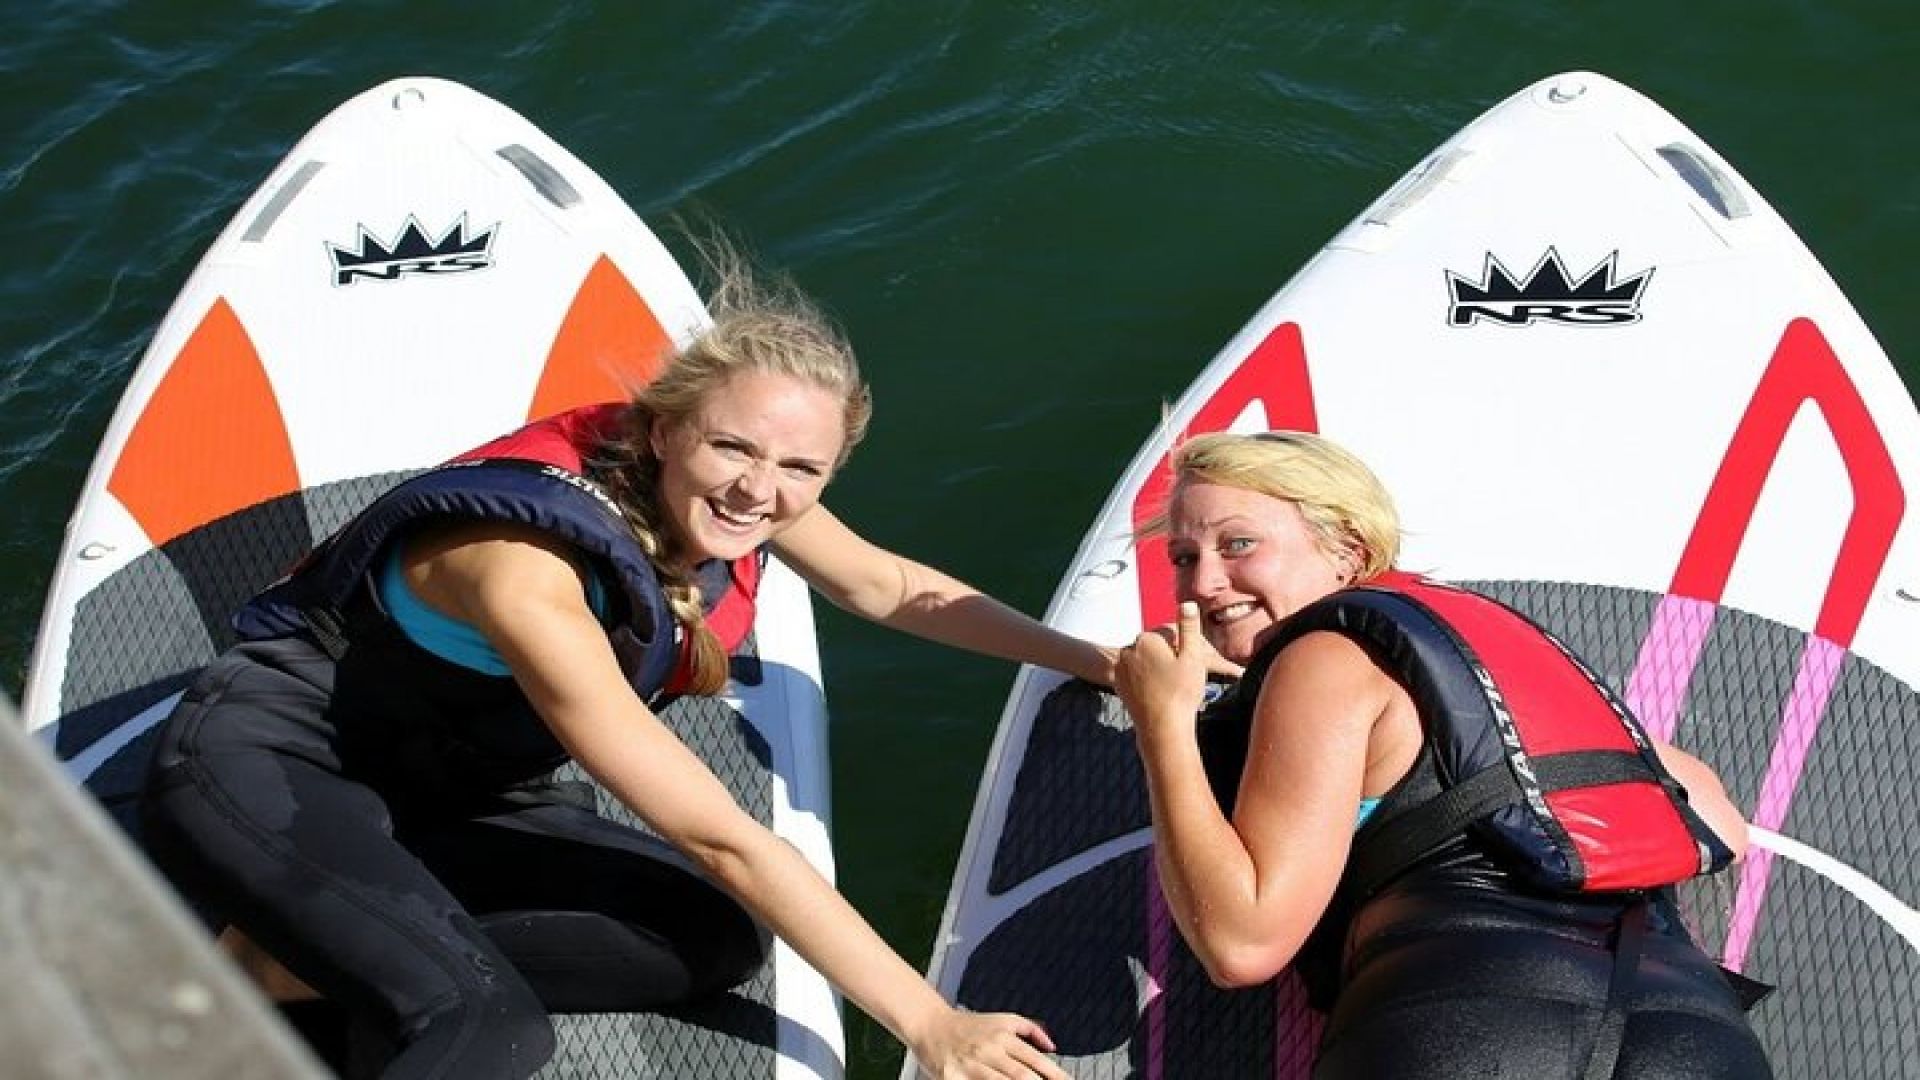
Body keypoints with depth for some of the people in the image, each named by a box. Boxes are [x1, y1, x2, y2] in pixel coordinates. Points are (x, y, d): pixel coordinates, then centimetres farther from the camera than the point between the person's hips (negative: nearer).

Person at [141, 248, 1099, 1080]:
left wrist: (1089, 658, 13)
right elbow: (721, 840, -31)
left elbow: (890, 587, 13)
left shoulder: (717, 500, -10)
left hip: (442, 798, 10)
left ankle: (313, 944, -9)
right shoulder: (530, 572, -32)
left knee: (719, 940, -13)